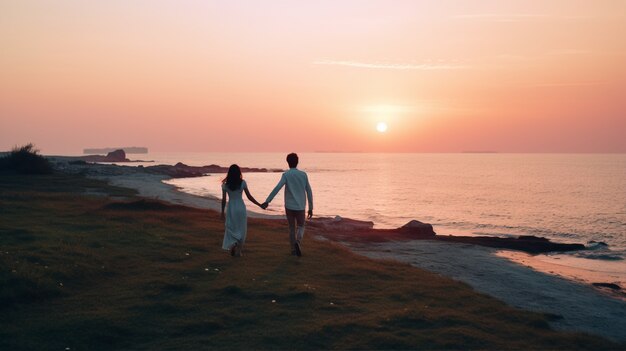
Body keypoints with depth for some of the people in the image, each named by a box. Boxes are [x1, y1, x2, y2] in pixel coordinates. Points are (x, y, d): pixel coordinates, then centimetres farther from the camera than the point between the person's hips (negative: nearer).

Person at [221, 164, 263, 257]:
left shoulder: (225, 184, -4)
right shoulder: (242, 183, -7)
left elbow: (223, 199, -2)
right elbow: (249, 197, -5)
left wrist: (222, 212, 8)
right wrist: (260, 205, 4)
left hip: (231, 208, 0)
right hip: (241, 207, 0)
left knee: (231, 229, 14)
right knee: (241, 230, 11)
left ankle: (233, 243, -11)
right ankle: (238, 251, 12)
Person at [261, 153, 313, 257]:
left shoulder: (286, 174, -5)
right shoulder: (303, 174, 3)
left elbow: (277, 188, -18)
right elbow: (309, 192, 4)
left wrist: (267, 201, -21)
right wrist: (310, 208, 11)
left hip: (289, 206, -1)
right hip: (300, 207, 1)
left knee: (292, 228, 14)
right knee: (300, 227, 14)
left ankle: (293, 249, 17)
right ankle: (298, 242, -13)